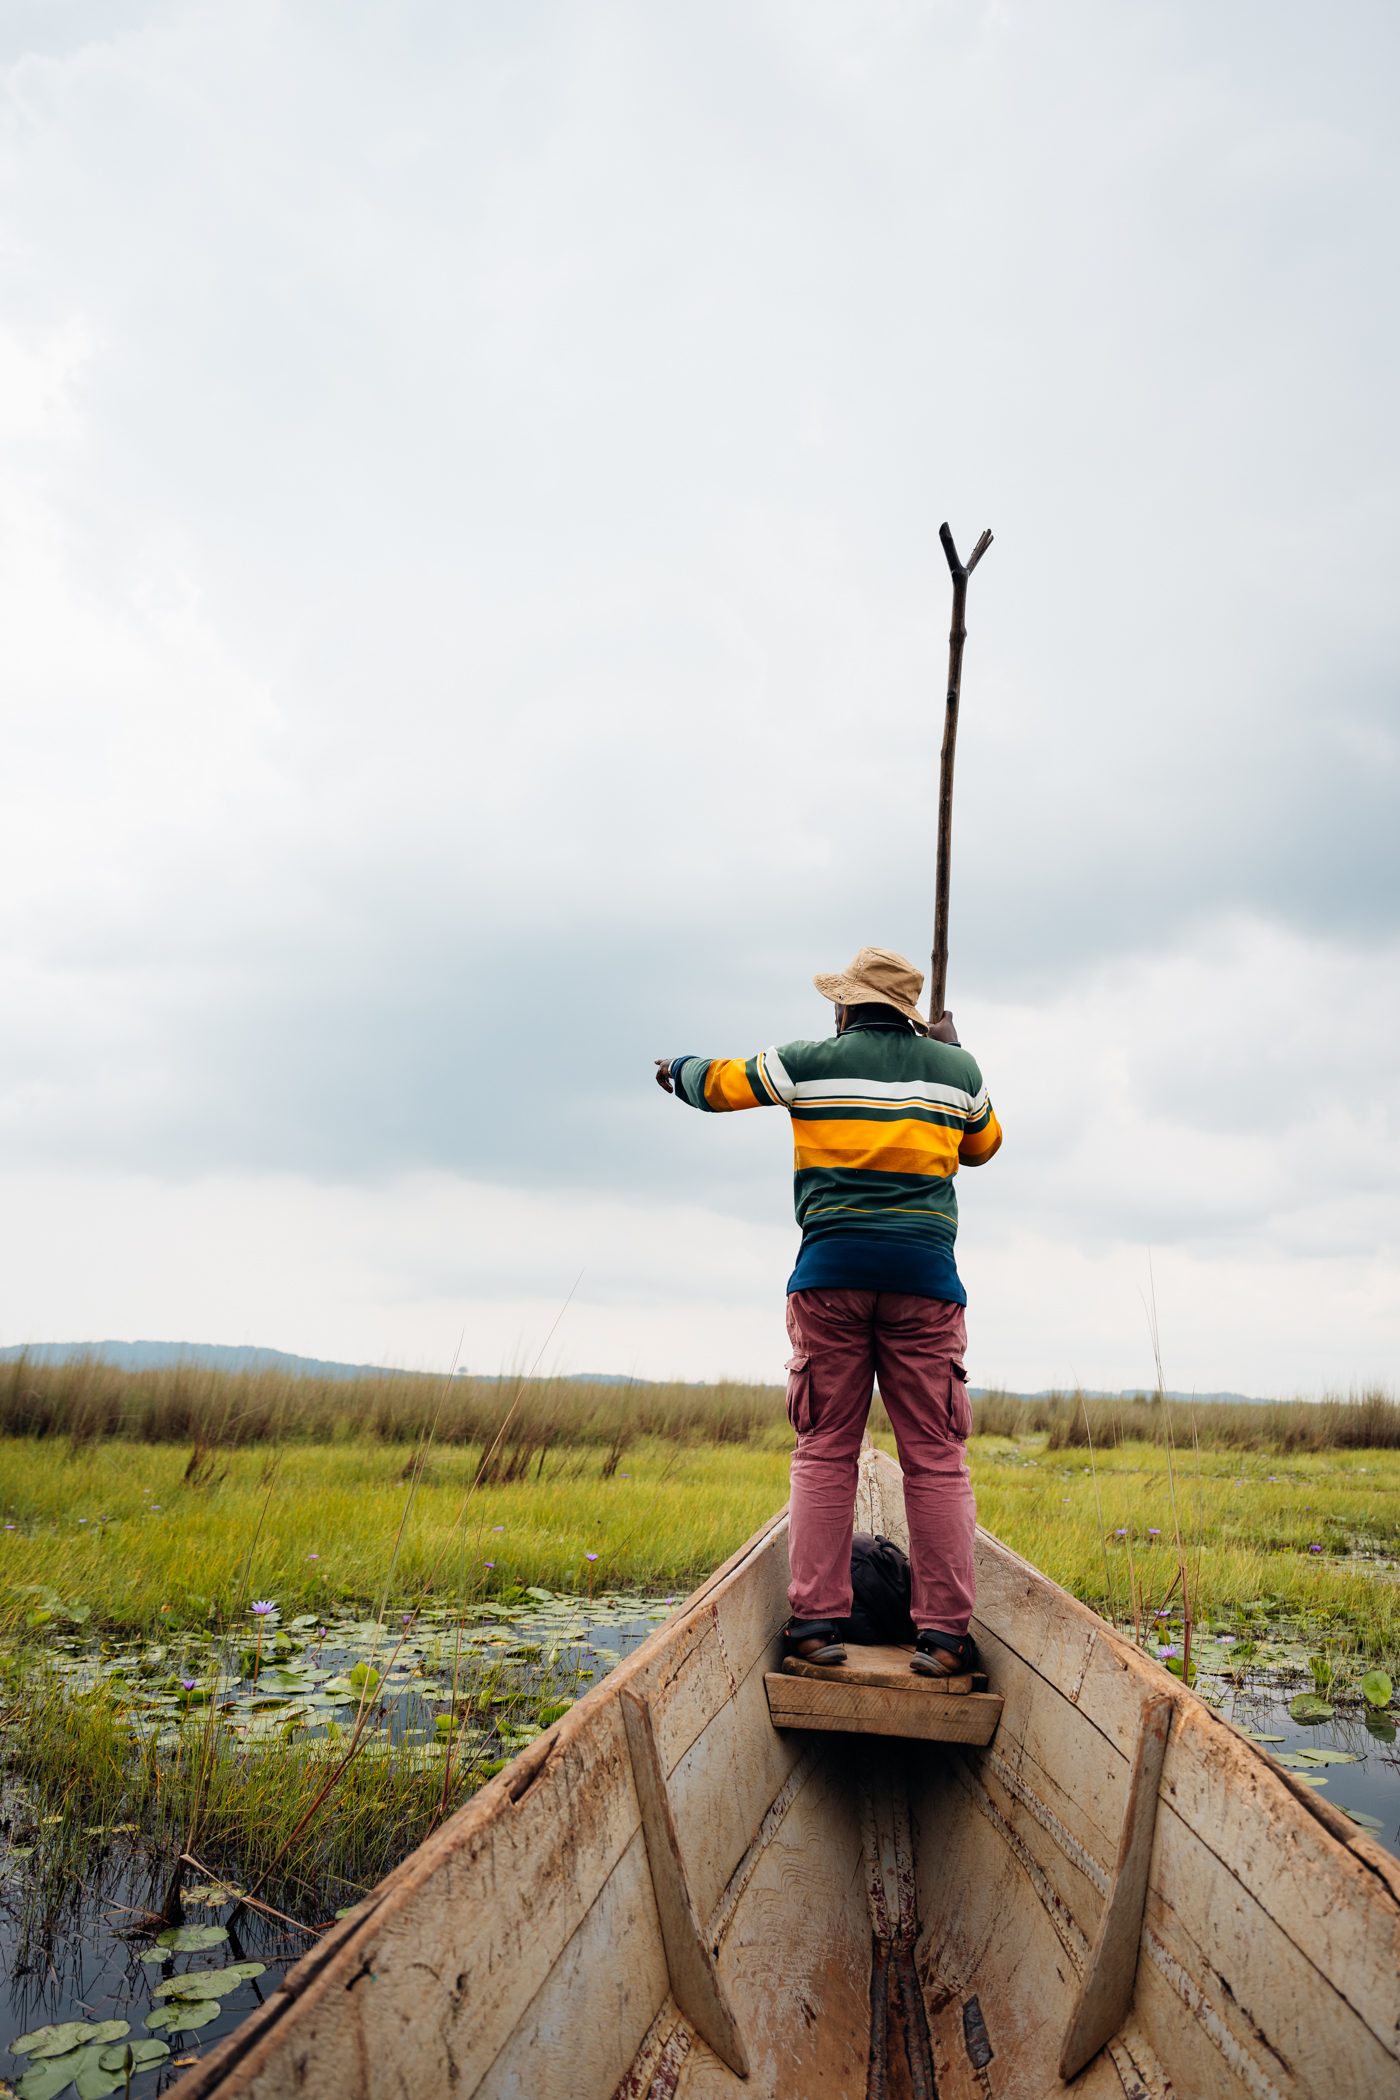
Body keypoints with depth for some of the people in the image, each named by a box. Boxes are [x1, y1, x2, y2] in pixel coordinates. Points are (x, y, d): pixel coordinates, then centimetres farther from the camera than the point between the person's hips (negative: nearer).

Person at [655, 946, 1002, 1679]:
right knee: (935, 1457, 3)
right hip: (923, 1274, 1)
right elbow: (983, 1146, 29)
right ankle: (944, 1633, 3)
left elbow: (717, 1083, 19)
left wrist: (676, 1069, 41)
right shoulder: (955, 1068, 12)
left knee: (825, 1452, 5)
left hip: (831, 1270, -1)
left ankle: (815, 1622, 4)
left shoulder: (808, 1062, 6)